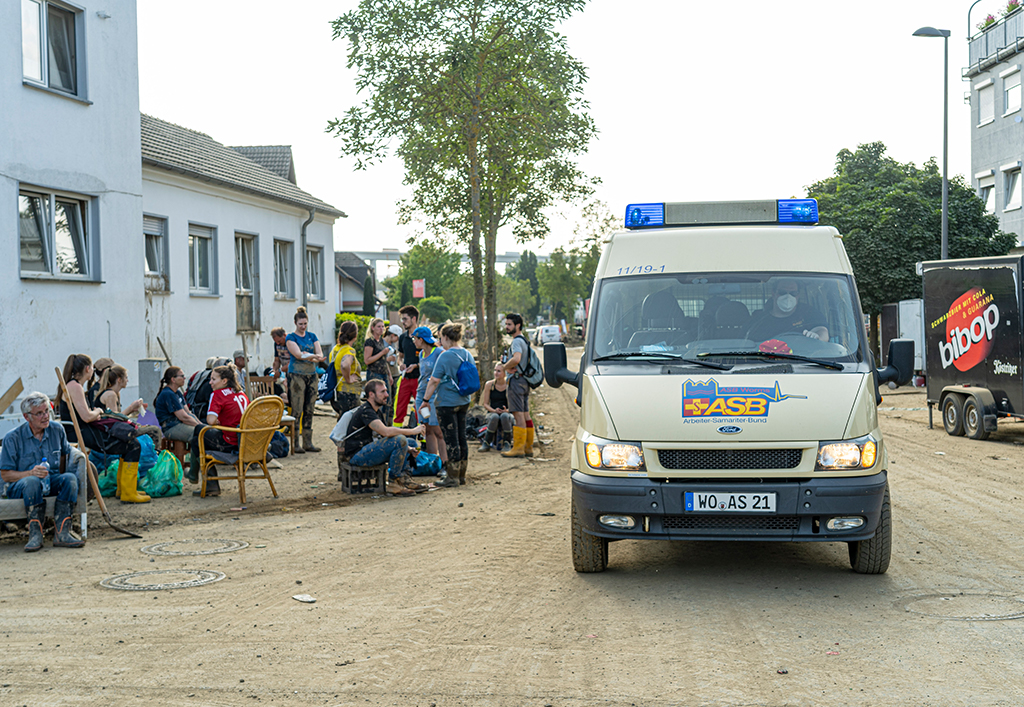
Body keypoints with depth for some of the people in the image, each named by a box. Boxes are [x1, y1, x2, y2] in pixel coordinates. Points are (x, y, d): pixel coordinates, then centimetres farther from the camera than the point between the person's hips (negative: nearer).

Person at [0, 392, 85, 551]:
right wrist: (30, 473, -25)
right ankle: (35, 534, -34)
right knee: (32, 482, -39)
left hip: (50, 483, 4)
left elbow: (66, 451, 24)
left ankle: (61, 533, -35)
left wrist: (78, 455, -1)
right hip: (18, 486, -4)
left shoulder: (57, 430, 4)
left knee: (70, 478, -29)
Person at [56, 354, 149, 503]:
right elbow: (87, 417, -24)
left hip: (79, 432, 11)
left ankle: (122, 489, 23)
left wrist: (95, 413, 8)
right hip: (81, 435, -11)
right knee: (133, 446, -8)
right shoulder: (75, 387, -17)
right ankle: (128, 494, -5)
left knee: (129, 440, 18)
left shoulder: (71, 385, 15)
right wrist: (97, 412, -3)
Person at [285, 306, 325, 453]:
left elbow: (320, 354, 3)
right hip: (297, 375, -5)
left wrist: (312, 357, -19)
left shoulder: (312, 336, 13)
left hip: (312, 375, 5)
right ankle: (295, 444, -5)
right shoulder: (291, 337, -1)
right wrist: (314, 356, -29)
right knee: (297, 410, -7)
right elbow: (298, 354, -16)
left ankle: (308, 442, 11)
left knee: (309, 410, 6)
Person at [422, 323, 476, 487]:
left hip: (446, 403, -8)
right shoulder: (468, 355, 8)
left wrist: (426, 400, -9)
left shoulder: (445, 356, -15)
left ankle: (453, 478, 1)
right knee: (461, 438, 12)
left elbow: (434, 381, -16)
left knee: (451, 440, -3)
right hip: (464, 402, 8)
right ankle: (462, 476, 18)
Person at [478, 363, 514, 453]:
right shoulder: (489, 384, 1)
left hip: (508, 414, -1)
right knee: (494, 417, -36)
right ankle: (486, 443, -23)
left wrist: (507, 410, -21)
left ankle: (507, 444, -26)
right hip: (492, 413, 1)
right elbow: (485, 404, 3)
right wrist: (494, 410, -16)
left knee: (504, 416, -37)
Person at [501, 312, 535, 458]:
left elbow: (516, 359, -30)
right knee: (525, 414, 11)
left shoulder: (517, 341, -13)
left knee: (518, 414, -10)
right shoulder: (524, 341, 20)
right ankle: (528, 447, 14)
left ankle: (518, 448, -11)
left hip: (516, 380, -10)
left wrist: (506, 367, -13)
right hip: (524, 381, 10)